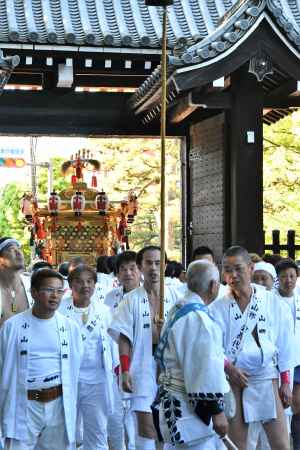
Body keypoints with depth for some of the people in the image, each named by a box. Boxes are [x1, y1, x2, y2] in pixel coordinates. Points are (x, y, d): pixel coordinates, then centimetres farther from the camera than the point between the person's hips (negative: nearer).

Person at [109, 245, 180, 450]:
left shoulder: (174, 296, 2)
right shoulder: (132, 299, 0)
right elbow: (125, 339, -1)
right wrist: (125, 371, -8)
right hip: (143, 369, -1)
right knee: (146, 426, -3)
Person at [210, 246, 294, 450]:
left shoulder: (273, 303, 2)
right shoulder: (218, 308, -1)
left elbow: (284, 347, 6)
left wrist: (286, 383, 6)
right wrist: (228, 367, -18)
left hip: (266, 380, 0)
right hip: (233, 381, 0)